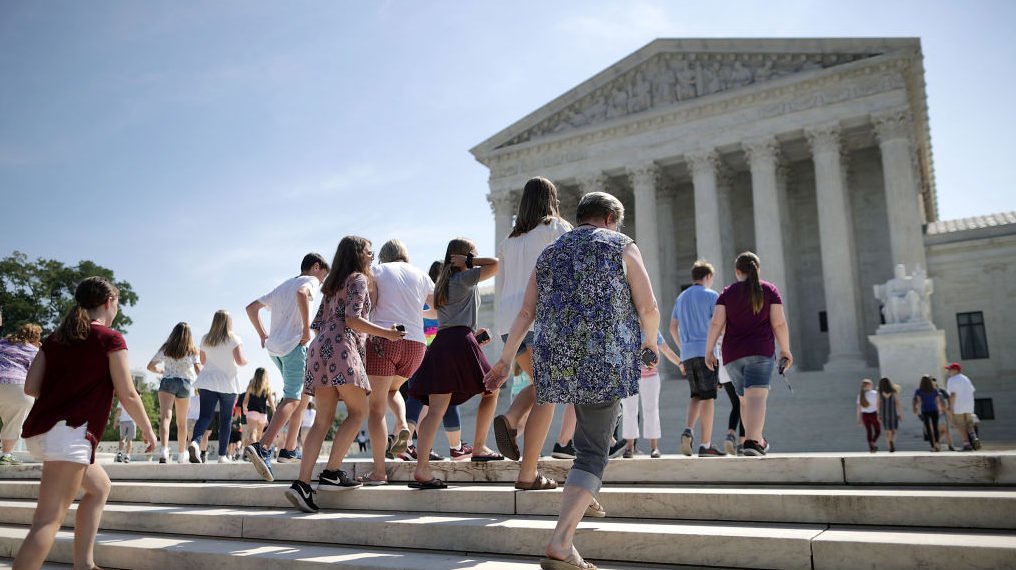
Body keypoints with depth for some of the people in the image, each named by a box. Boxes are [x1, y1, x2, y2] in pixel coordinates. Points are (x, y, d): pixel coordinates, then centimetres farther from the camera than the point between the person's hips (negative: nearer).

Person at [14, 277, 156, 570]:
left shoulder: (54, 338, 15)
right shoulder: (110, 339, -3)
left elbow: (31, 387, 9)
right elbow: (128, 395, -5)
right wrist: (147, 429, 8)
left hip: (40, 429, 8)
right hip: (68, 433, -8)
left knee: (99, 486, 24)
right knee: (49, 519, -11)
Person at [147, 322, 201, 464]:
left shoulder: (166, 349, 8)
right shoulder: (192, 351, 4)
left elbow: (150, 366, 9)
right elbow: (198, 370, -7)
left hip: (167, 382, -1)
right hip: (185, 384, 1)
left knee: (165, 416, -17)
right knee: (182, 422, 16)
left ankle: (164, 449, -41)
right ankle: (181, 455, 27)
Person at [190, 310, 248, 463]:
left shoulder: (205, 339, 7)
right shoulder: (234, 338, -5)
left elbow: (203, 360, 16)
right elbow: (240, 360, -12)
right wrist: (246, 361, 9)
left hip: (208, 381, 3)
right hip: (228, 383, -2)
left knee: (205, 416, -1)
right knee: (226, 419, 6)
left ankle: (195, 441, -30)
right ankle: (223, 455, 8)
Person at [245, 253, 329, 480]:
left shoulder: (283, 285, 27)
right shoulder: (311, 280, 3)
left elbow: (251, 308, 26)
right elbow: (302, 293, -23)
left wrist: (263, 335, 21)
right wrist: (306, 328, -19)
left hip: (274, 348, 9)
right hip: (294, 344, -8)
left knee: (304, 394, 19)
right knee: (292, 400, -12)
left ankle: (289, 450, 17)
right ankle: (262, 448, -28)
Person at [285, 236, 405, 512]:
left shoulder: (333, 285, 28)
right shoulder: (358, 278, 4)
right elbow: (353, 319, -10)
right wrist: (386, 333, -5)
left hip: (320, 346, 8)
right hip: (341, 347, -8)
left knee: (323, 420, 2)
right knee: (358, 411, -2)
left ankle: (302, 483, -9)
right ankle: (331, 473, -10)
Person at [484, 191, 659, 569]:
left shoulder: (550, 253, 19)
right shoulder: (622, 246, 6)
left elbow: (525, 314, 13)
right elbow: (648, 307, 0)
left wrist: (505, 361, 19)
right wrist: (650, 341, 19)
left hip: (556, 359, 6)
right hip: (605, 359, -5)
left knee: (595, 423, 31)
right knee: (593, 450, -4)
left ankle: (585, 496, 36)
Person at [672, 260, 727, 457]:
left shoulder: (681, 298, 17)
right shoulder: (711, 295, -2)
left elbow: (673, 328, 16)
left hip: (687, 354, 6)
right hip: (706, 352, -6)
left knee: (696, 395, 15)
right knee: (708, 397, -2)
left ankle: (688, 430, -8)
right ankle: (706, 445, -2)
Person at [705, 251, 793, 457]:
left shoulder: (727, 293, 7)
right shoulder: (770, 290, 4)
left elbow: (716, 323, -2)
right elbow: (779, 322, -3)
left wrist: (709, 350, 1)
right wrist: (785, 349, 5)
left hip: (732, 355, 3)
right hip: (760, 351, -3)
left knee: (745, 400, 17)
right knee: (757, 397, -13)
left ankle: (758, 441, 25)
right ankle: (751, 442, -29)